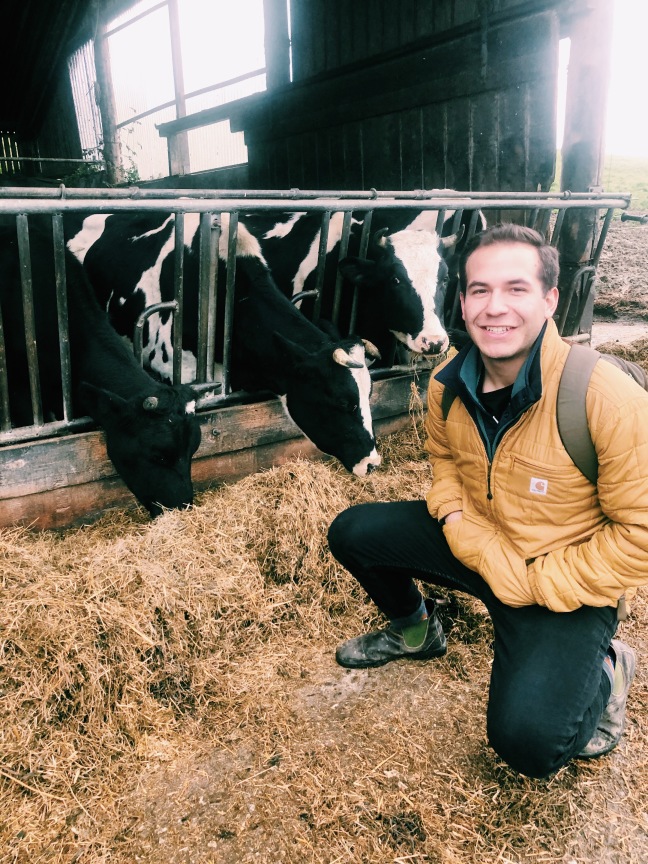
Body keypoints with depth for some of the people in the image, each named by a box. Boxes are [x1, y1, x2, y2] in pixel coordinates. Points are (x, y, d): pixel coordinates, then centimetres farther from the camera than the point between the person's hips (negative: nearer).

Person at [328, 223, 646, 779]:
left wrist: (534, 582, -21)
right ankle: (416, 628, 28)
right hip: (474, 541, 6)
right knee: (351, 532, 1)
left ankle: (603, 674, 11)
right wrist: (454, 514, -9)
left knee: (527, 739, -23)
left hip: (564, 586, -5)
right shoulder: (448, 385, -9)